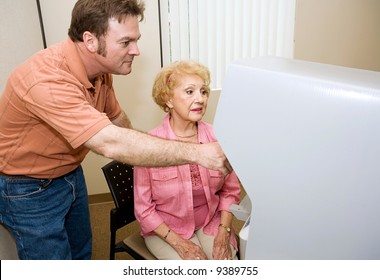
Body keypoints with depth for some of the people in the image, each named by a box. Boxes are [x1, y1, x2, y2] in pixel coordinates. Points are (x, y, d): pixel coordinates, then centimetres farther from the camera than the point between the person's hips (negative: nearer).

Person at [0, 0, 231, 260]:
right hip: (28, 189, -7)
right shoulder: (47, 80, -36)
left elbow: (117, 117, 8)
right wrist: (196, 153, -43)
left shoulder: (100, 69, -9)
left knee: (81, 252, 23)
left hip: (71, 174, 7)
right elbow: (111, 143, -44)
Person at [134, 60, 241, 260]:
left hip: (211, 223, 3)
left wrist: (223, 233, -8)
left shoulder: (217, 139, -10)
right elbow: (144, 209, -9)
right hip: (165, 230, -2)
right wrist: (179, 243, -15)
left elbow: (230, 191, 2)